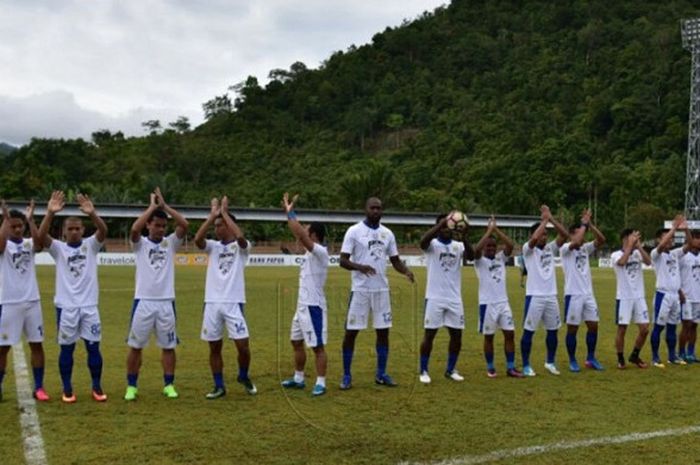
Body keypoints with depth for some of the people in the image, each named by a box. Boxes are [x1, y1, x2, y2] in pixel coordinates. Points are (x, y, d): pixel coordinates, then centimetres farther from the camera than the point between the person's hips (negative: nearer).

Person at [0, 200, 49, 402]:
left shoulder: (29, 244, 6)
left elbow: (40, 244, -18)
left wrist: (31, 220, -24)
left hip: (32, 301, 3)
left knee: (36, 344, 5)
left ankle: (38, 387, 13)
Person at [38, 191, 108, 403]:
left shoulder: (91, 245, 3)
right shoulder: (58, 248, 2)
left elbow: (103, 230, -16)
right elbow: (41, 236, -17)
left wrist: (92, 213, -36)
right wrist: (50, 213, -34)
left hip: (89, 306, 1)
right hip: (66, 306, 0)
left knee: (93, 347, 4)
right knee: (66, 348, 7)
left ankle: (97, 387, 16)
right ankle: (67, 389, 18)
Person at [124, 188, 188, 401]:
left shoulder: (170, 243, 7)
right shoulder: (140, 244, 2)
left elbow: (184, 225, -9)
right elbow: (134, 228, -20)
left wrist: (164, 205, -7)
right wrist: (152, 206, -12)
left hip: (166, 302, 2)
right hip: (143, 301, -2)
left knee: (168, 346, 7)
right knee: (135, 346, 4)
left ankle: (169, 385, 17)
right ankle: (131, 386, 14)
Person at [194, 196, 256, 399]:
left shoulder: (241, 247, 0)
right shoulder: (213, 246, 10)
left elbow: (240, 236, -23)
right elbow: (197, 239, -10)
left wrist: (224, 212, -13)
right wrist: (212, 214, -9)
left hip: (233, 303, -4)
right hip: (212, 303, 4)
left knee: (243, 345, -6)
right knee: (214, 347, 7)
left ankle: (244, 377, 20)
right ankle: (219, 386, 19)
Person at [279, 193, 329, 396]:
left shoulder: (320, 252, -17)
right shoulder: (310, 251, 10)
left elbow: (300, 235, -29)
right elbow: (299, 234, 19)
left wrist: (290, 213, -22)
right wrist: (288, 212, 12)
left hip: (314, 306, -10)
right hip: (302, 304, 10)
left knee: (318, 346, -3)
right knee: (296, 341, 17)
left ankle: (320, 383, 2)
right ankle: (298, 378, 27)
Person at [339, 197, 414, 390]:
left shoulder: (387, 233, 9)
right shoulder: (354, 231, -6)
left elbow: (395, 260, 13)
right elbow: (343, 260, -10)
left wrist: (406, 271, -9)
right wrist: (359, 267, -30)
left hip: (382, 289, 5)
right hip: (360, 289, -5)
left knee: (383, 331, 8)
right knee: (351, 332, -1)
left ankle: (381, 374, 19)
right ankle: (346, 376, 9)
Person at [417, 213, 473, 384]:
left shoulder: (458, 246, 5)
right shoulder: (432, 245, -4)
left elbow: (471, 256, -15)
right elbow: (423, 241, -29)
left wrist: (464, 237, -32)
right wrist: (441, 223, -38)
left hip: (454, 298, 4)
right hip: (435, 298, -4)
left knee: (457, 334, 6)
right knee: (429, 334, -1)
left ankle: (450, 370, 21)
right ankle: (423, 371, 10)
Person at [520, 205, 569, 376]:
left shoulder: (550, 248, 11)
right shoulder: (528, 249, -5)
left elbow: (564, 235, 0)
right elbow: (534, 238, -26)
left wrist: (551, 218, -8)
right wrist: (544, 219, -16)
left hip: (551, 296, 6)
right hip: (534, 296, -6)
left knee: (553, 330, 12)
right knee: (529, 331, 0)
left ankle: (550, 362, 26)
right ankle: (526, 365, 8)